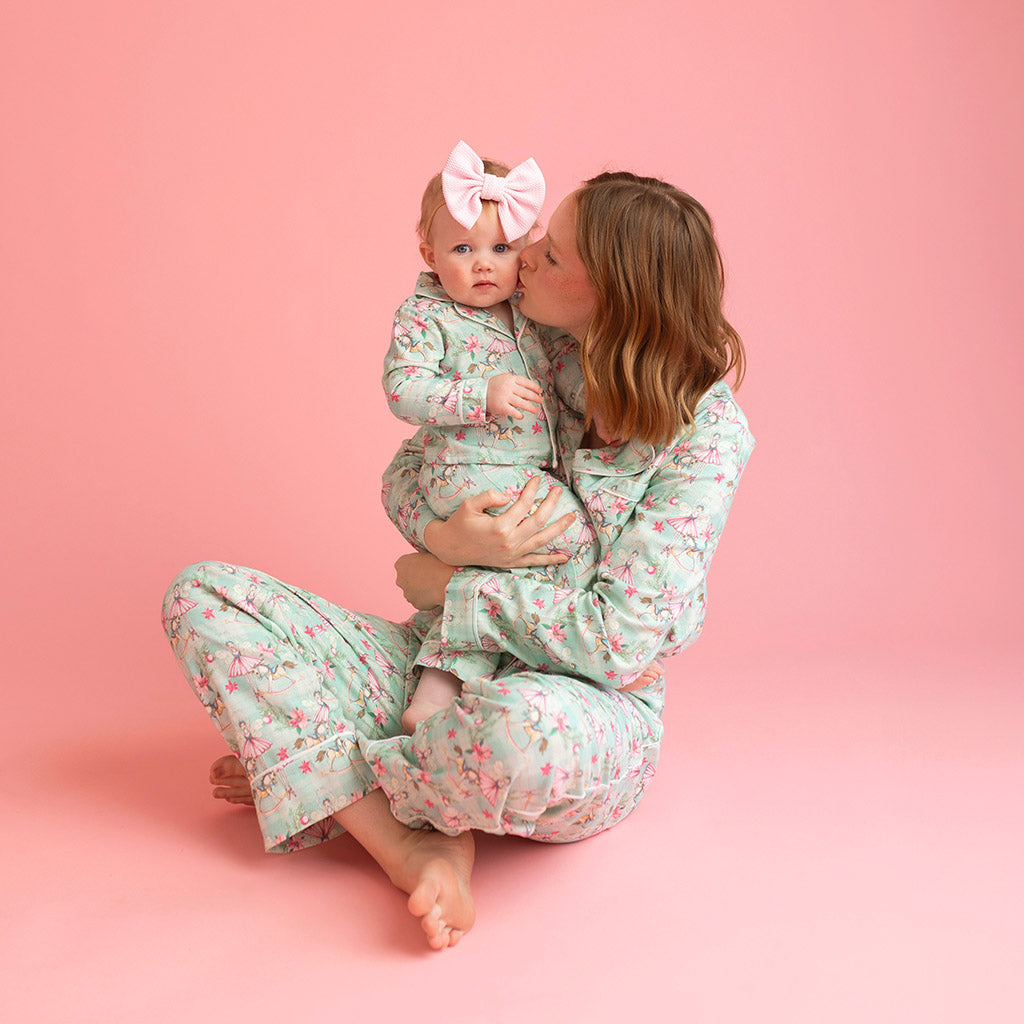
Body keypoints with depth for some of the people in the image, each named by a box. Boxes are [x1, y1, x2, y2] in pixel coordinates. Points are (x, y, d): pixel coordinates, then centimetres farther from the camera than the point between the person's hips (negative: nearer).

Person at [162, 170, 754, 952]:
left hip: (588, 711, -5)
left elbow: (618, 640, -19)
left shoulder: (706, 433, -14)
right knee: (201, 595, -10)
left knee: (523, 728, -45)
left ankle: (310, 780, -10)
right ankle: (410, 848, -19)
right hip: (441, 664, 6)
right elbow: (406, 473, 9)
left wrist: (445, 586, -12)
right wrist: (447, 538, -15)